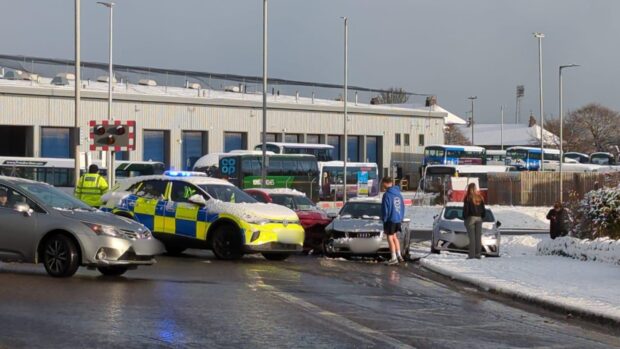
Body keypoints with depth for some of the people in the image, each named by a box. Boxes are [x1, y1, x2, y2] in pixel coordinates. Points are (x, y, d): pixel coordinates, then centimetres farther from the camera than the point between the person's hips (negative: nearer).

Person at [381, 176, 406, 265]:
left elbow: (385, 209, -16)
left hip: (390, 219, -7)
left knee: (390, 238, 2)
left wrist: (384, 219, -5)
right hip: (398, 219, 7)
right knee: (394, 236, 20)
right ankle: (399, 255, 21)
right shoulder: (398, 193, 6)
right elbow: (402, 207, 12)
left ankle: (394, 258, 3)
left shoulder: (387, 195, -17)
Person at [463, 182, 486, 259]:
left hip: (470, 218, -5)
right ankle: (478, 254, 4)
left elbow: (465, 209, -10)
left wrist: (465, 218, -1)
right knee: (478, 237, 5)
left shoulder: (468, 198, -9)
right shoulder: (480, 197, 8)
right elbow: (483, 209, 12)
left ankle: (472, 255, -8)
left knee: (472, 237, -6)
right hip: (479, 218, 5)